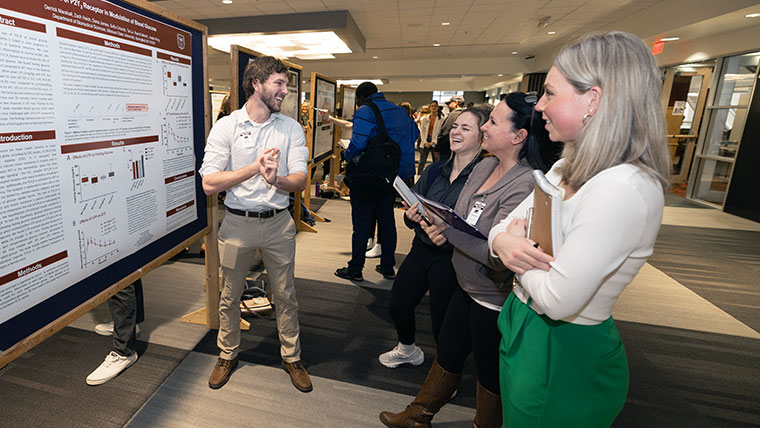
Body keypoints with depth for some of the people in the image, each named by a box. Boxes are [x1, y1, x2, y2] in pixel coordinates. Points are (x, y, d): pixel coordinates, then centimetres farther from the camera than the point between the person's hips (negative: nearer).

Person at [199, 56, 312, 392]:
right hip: (238, 223, 0)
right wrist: (254, 168, -21)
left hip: (278, 223, 1)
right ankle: (227, 355, 39)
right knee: (229, 296, 15)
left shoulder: (291, 128, 0)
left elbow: (300, 181, -9)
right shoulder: (226, 126, -4)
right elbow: (209, 183, -12)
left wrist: (276, 179, -30)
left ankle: (292, 358, 31)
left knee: (285, 296, 11)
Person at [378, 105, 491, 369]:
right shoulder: (435, 171, 5)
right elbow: (412, 211, 11)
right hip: (421, 249, 7)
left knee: (443, 324, 7)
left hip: (451, 259, -6)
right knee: (397, 306, 17)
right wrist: (412, 216, -11)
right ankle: (408, 350, 49)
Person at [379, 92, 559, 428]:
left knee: (490, 374, 17)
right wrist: (439, 228, -12)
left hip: (495, 300, -8)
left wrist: (447, 228, -27)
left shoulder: (525, 185, -26)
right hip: (467, 287, 8)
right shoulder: (483, 167, 0)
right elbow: (462, 220, 8)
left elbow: (498, 256, -29)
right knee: (447, 354, 24)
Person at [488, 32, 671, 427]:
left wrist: (519, 248, -13)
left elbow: (556, 300, -30)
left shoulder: (624, 190, -28)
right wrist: (502, 242, -19)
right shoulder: (566, 168, 1)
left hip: (563, 358, -8)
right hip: (525, 328, 8)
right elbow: (504, 227, 4)